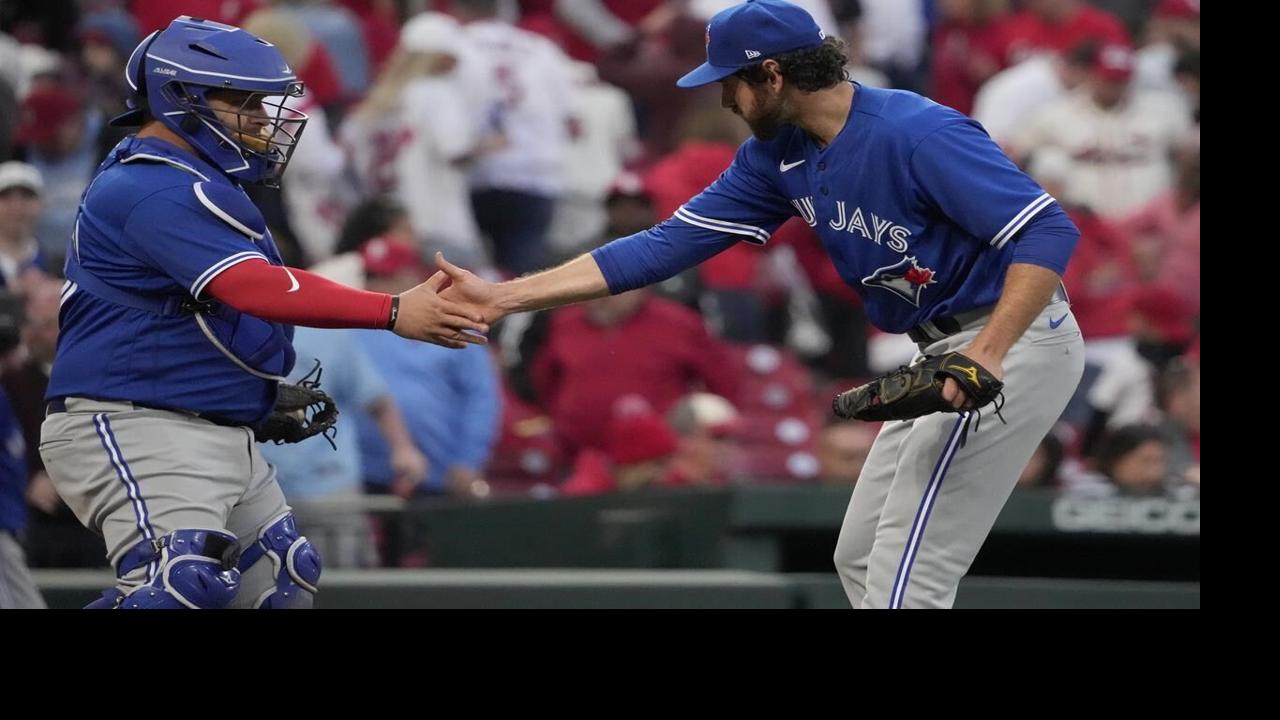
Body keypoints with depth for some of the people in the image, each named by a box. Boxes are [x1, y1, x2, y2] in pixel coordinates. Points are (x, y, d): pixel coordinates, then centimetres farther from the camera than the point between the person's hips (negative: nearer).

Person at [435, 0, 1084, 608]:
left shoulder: (919, 134, -22)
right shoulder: (777, 156, 5)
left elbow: (1049, 232, -26)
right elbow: (668, 245, 4)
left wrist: (988, 353, -38)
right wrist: (502, 298, -1)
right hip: (946, 350, 10)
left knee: (904, 581, -12)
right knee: (861, 560, 15)